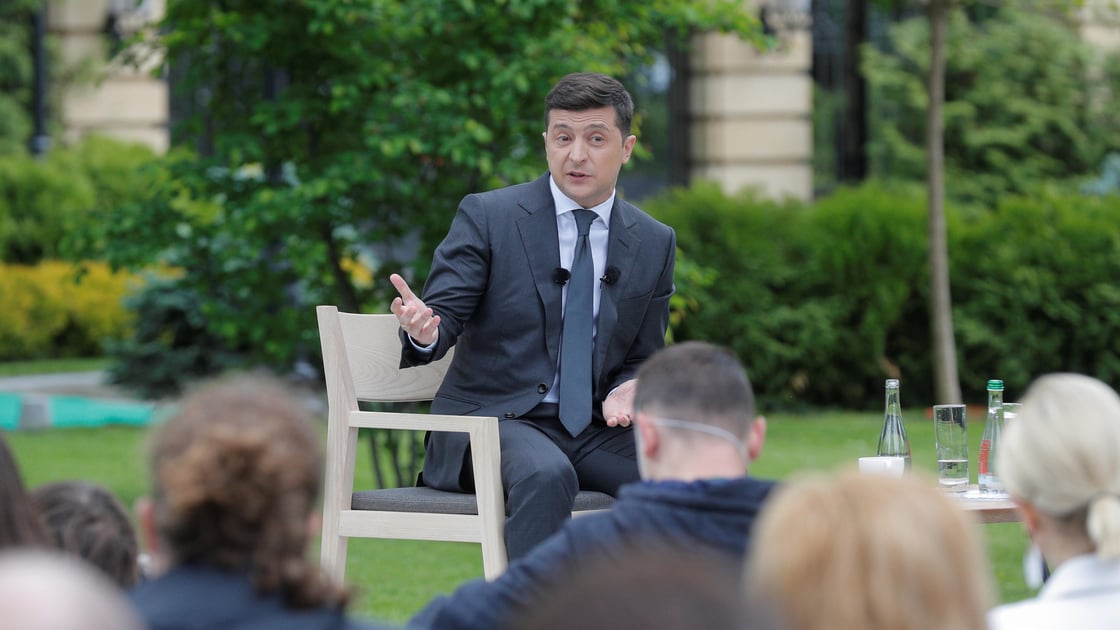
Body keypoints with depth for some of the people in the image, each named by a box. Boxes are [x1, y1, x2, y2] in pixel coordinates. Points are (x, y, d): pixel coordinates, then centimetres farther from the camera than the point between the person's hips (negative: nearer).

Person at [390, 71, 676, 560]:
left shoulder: (655, 243, 10)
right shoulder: (486, 217, -1)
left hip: (593, 431, 4)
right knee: (547, 475, -37)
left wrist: (628, 390, -9)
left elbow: (643, 358, 16)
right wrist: (423, 331, -32)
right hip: (492, 420, -4)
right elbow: (444, 315, -7)